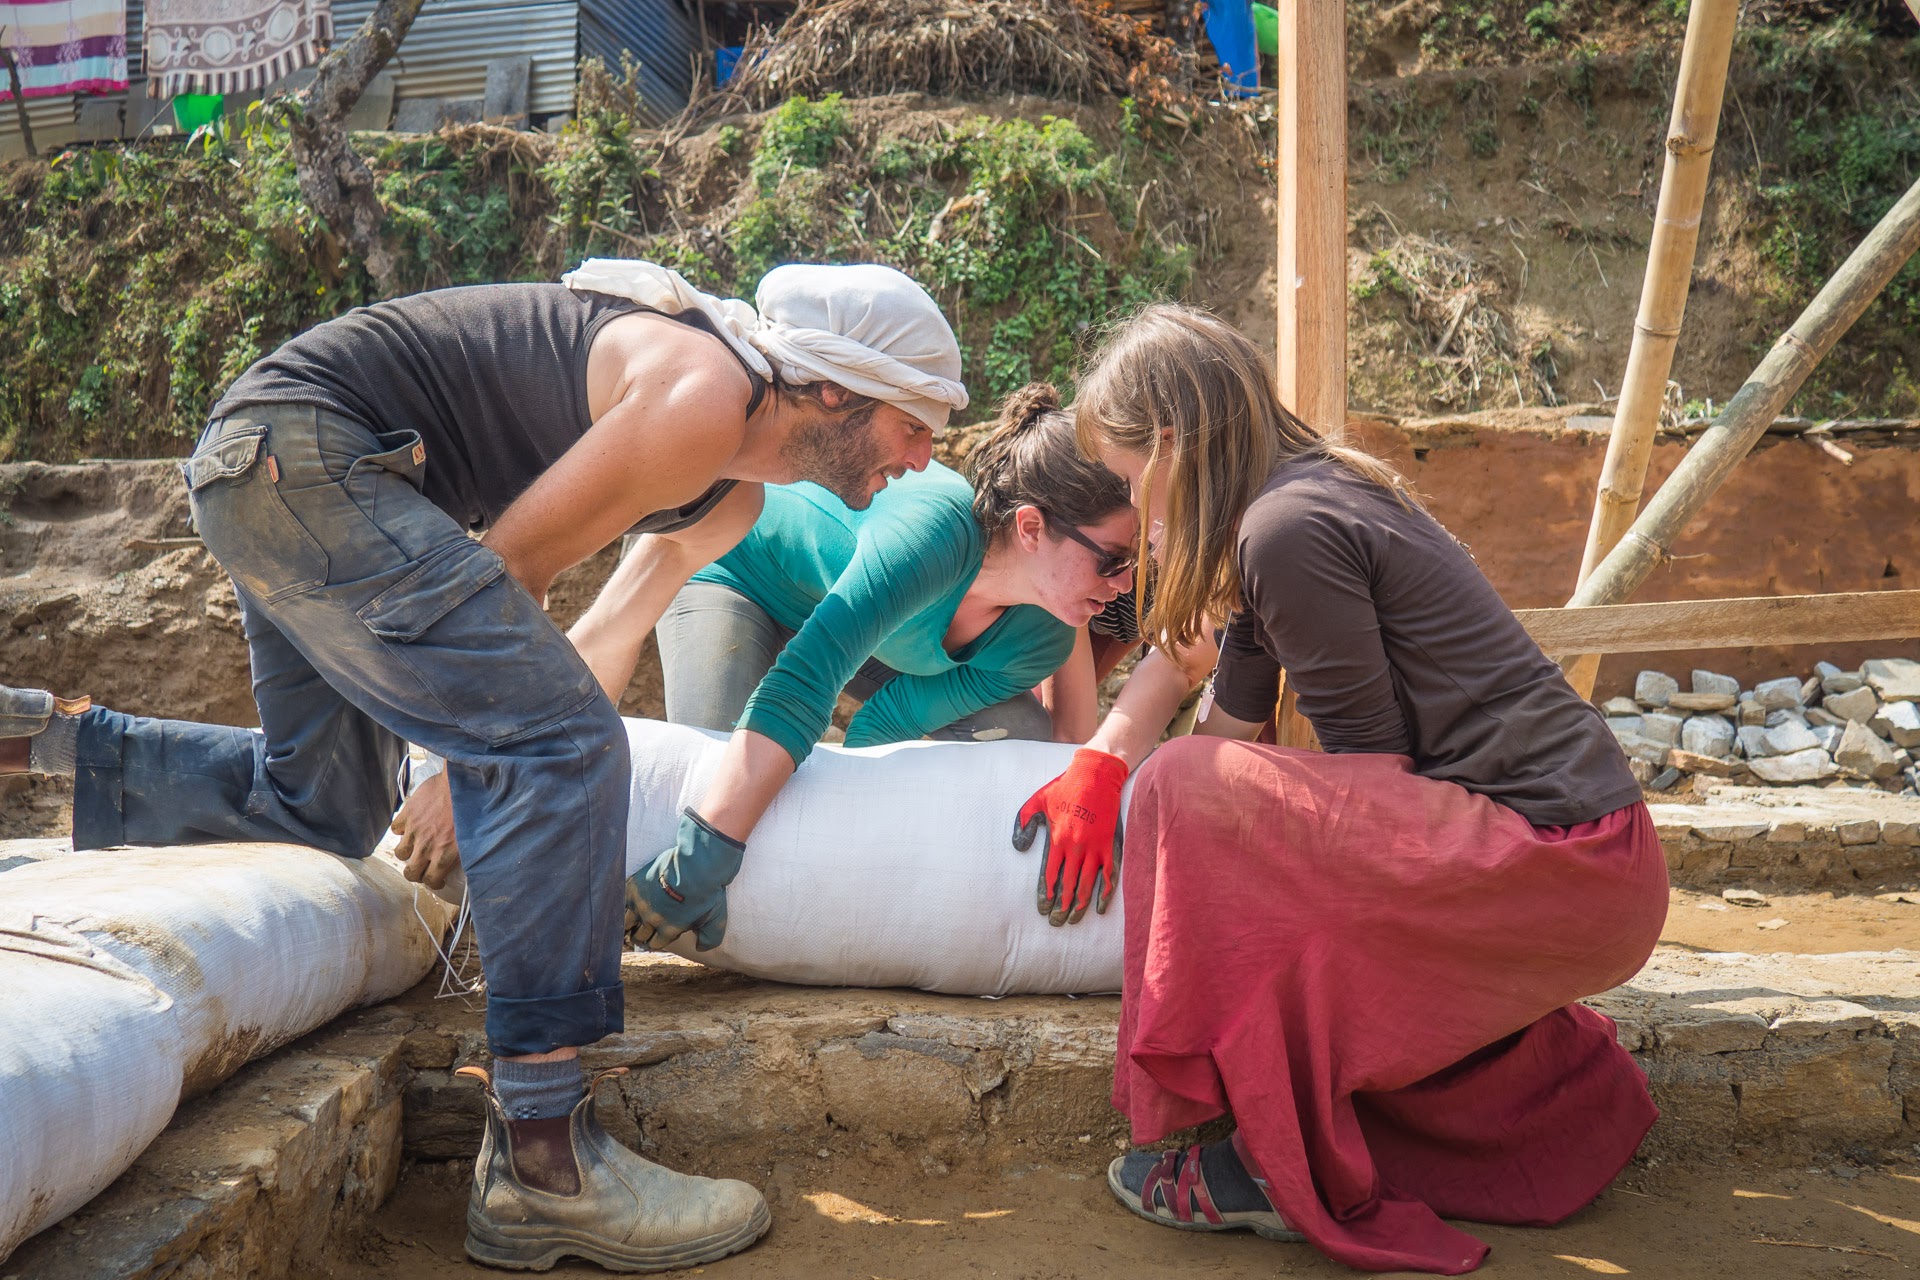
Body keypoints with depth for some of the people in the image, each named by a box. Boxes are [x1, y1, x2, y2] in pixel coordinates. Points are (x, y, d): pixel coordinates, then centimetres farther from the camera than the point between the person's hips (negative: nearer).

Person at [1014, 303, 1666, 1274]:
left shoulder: (1289, 530, -16)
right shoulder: (1311, 495, 15)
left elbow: (1374, 765, -12)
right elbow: (1233, 722, 19)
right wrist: (1103, 769, 17)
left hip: (1563, 870, -10)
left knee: (1193, 793, -15)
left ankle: (1293, 1175, -2)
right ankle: (1550, 1085, 24)